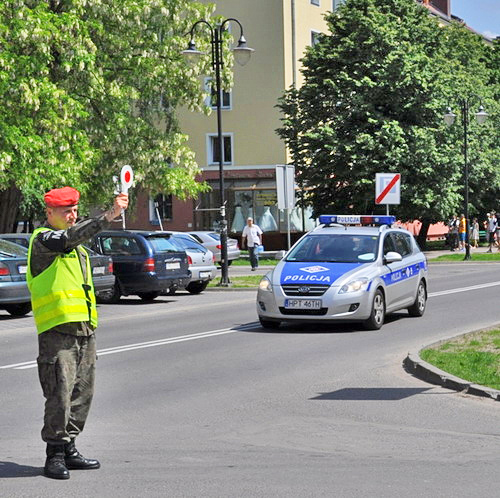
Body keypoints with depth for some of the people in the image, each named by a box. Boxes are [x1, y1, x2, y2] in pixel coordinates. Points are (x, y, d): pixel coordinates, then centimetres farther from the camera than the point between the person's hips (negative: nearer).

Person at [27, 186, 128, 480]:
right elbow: (72, 236, -25)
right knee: (60, 393, -11)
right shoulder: (43, 239, -5)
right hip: (57, 329, -8)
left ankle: (68, 449, 17)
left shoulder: (75, 247, 23)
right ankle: (55, 455, -5)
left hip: (84, 329, 8)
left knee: (82, 392, 8)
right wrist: (109, 216, -35)